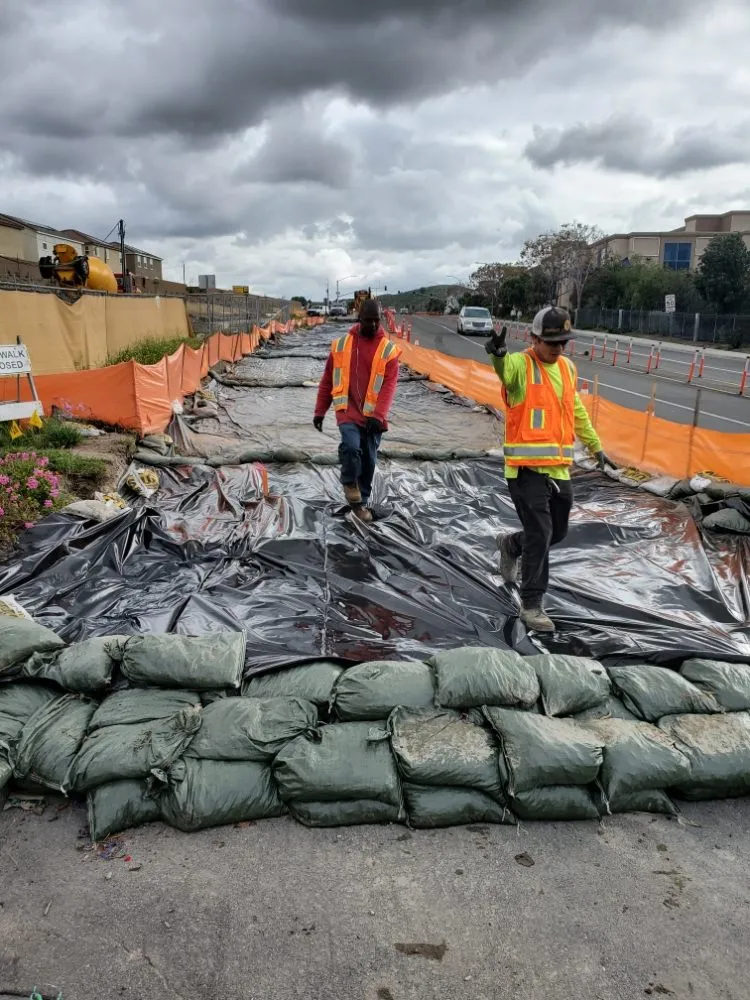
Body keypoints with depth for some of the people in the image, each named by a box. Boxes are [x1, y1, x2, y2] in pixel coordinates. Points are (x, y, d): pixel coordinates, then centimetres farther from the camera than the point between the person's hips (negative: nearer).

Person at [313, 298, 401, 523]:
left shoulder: (389, 349, -1)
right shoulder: (341, 344, 4)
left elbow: (389, 385, -9)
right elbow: (327, 380, 9)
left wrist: (378, 416, -21)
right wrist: (320, 411, 7)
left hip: (373, 416, 1)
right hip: (347, 411, -1)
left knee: (369, 460, 8)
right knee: (351, 446, -25)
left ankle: (362, 502, 27)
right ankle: (349, 483, 3)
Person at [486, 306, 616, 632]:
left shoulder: (567, 368, 11)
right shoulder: (521, 365, -10)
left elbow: (576, 410, 24)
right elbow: (505, 369, -35)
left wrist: (595, 446, 29)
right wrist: (498, 354, -59)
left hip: (559, 468, 7)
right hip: (527, 469, -7)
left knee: (557, 532, 17)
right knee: (539, 534, -6)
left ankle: (511, 545, 46)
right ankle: (531, 605, 8)